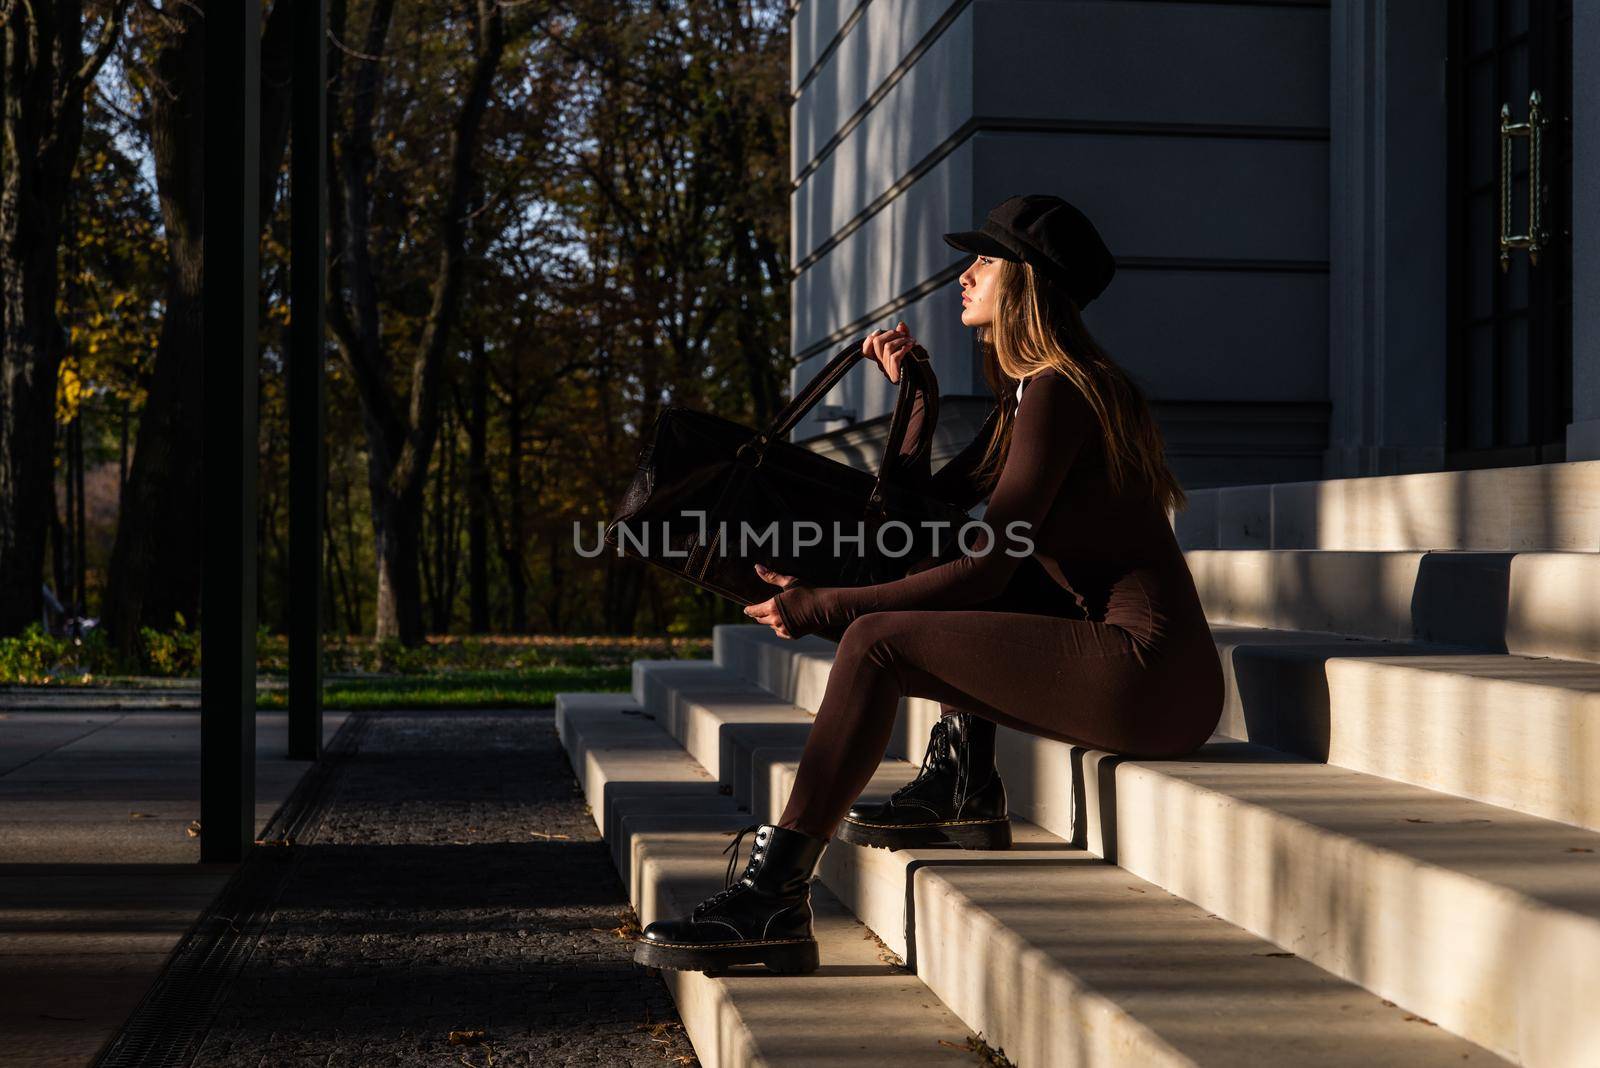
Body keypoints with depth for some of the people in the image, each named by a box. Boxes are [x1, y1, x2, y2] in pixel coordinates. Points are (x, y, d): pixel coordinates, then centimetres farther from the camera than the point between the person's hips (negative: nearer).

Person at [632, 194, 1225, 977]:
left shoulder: (1056, 393, -10)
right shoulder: (1028, 393, 20)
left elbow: (985, 569, -15)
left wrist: (822, 608, -12)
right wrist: (911, 389, 18)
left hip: (1152, 678, -10)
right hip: (1146, 672, 10)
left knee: (877, 642, -15)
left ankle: (776, 896, -19)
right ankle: (963, 785, 13)